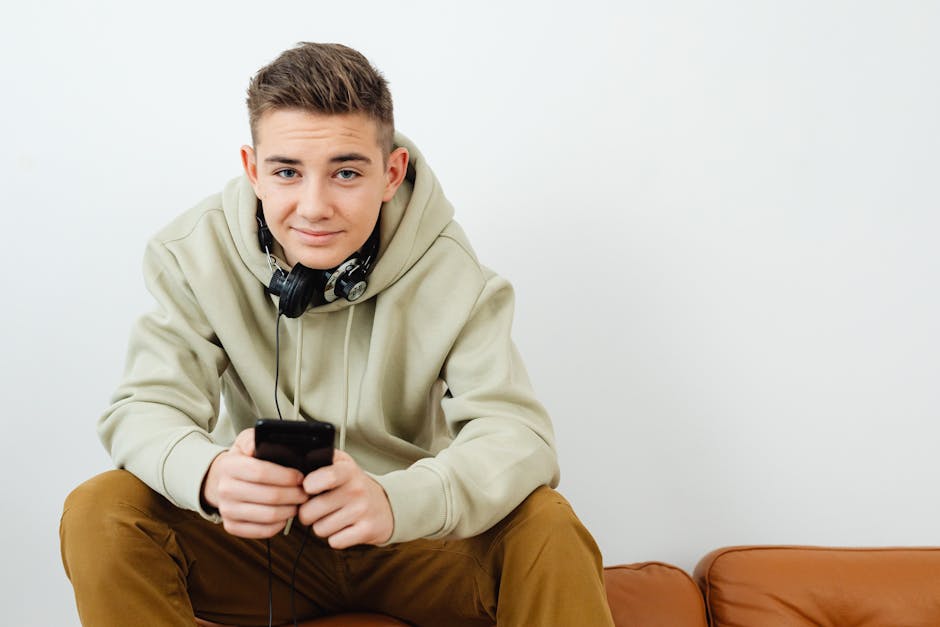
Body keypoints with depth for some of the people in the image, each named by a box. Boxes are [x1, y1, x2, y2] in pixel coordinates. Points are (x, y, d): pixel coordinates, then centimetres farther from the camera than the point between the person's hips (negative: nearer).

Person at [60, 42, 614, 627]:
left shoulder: (445, 266, -15)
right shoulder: (197, 253, -11)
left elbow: (515, 430, -23)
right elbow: (146, 406, -15)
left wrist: (396, 500, -45)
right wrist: (210, 474, -41)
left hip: (414, 541, -1)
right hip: (261, 538, 2)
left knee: (549, 528, -29)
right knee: (99, 515, -23)